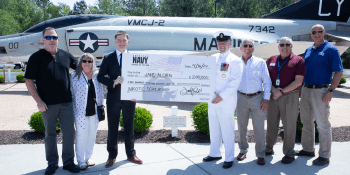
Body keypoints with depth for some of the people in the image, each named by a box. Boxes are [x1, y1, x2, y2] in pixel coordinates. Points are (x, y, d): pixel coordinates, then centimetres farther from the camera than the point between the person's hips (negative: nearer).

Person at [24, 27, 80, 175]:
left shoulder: (66, 55, 7)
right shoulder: (36, 57, -3)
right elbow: (29, 81, -5)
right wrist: (39, 101, -11)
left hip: (66, 102, 3)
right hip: (48, 104, -2)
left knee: (69, 132, 5)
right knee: (50, 134, 10)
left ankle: (68, 162, 19)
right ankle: (52, 163, 24)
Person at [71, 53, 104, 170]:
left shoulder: (97, 76, 7)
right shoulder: (74, 76, -2)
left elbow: (101, 91, 14)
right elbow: (71, 93, -1)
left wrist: (100, 108, 8)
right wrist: (73, 110, -4)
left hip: (94, 111, 4)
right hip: (81, 111, -3)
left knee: (92, 135, 12)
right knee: (81, 136, 1)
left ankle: (88, 157, 29)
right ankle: (81, 161, 15)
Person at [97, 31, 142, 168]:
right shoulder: (108, 58, 5)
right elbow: (100, 77, 0)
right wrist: (114, 82, -17)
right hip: (113, 98, 0)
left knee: (129, 126, 10)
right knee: (112, 127, 7)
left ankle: (131, 154, 24)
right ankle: (112, 155, 21)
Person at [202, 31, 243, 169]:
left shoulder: (235, 61, -5)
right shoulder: (213, 58, 13)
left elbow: (235, 82, -12)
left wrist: (221, 96, -17)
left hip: (226, 102, -6)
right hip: (212, 101, 6)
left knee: (227, 131, 0)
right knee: (214, 129, 14)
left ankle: (229, 158, 13)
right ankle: (215, 153, 29)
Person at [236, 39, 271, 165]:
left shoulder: (260, 62, 4)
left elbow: (267, 81, 5)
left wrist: (266, 99, -2)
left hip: (257, 98, -1)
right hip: (241, 98, 1)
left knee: (259, 127, 1)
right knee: (241, 126, 10)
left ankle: (260, 154, 13)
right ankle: (243, 150, 27)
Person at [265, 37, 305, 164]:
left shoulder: (298, 61, -1)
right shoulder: (271, 60, 11)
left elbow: (298, 82, -8)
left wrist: (282, 91, -13)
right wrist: (273, 89, -8)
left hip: (290, 96, -3)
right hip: (273, 96, 3)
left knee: (289, 126, 2)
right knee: (271, 124, 10)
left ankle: (289, 153, 15)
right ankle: (268, 148, 25)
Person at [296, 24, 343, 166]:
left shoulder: (331, 50, -6)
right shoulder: (308, 50, 13)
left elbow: (338, 72, -10)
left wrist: (331, 91, -18)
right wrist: (301, 87, 11)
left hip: (321, 91, -7)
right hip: (306, 90, 7)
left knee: (323, 124, -1)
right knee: (306, 121, 14)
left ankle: (324, 155, 10)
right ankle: (308, 149, 28)